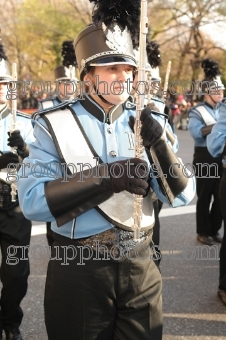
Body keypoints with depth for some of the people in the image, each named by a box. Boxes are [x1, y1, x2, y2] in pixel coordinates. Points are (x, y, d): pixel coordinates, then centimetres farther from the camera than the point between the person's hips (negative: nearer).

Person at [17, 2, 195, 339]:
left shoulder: (144, 123, 3)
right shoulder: (54, 125, -8)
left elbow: (182, 196, 1)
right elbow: (32, 201, -18)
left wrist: (159, 143, -16)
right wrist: (105, 176, -26)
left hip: (140, 266, 4)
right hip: (78, 270, -3)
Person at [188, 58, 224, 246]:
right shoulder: (197, 111, -7)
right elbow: (196, 132, -22)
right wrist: (218, 125, -25)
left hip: (221, 157, 5)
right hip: (205, 157, -5)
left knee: (220, 195, 10)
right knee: (204, 196, 3)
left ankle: (215, 230, 23)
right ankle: (203, 232, 15)